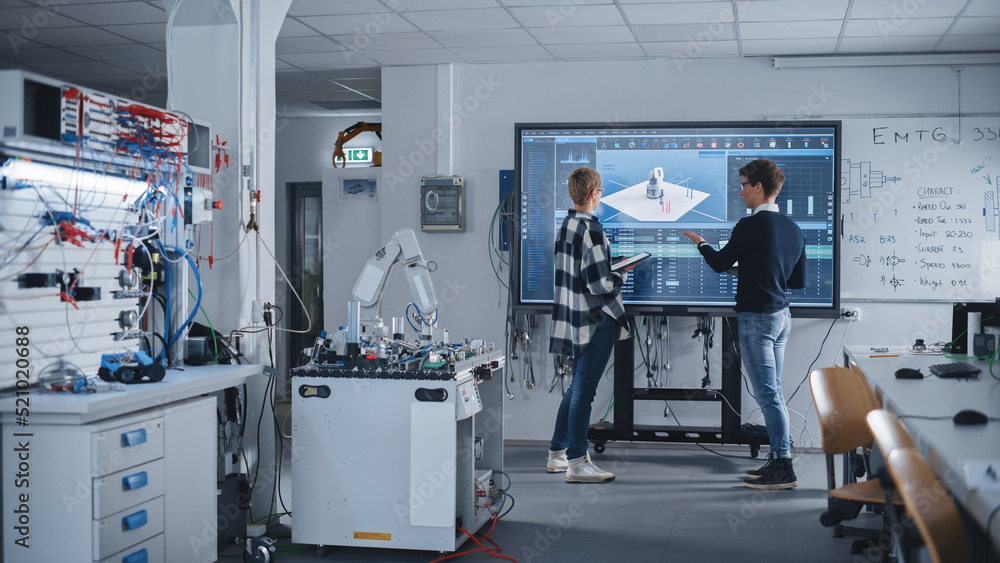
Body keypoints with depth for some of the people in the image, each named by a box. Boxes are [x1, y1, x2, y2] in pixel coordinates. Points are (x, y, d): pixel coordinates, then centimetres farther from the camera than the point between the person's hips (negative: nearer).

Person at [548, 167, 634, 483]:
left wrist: (612, 269, 17)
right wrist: (623, 273, -3)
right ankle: (577, 463, 2)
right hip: (596, 320, -9)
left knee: (577, 388, 18)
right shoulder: (591, 229, -18)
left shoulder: (566, 225, 9)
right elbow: (599, 284, -21)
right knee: (583, 390, -4)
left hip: (574, 318, 9)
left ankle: (557, 454, 25)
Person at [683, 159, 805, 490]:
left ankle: (783, 469, -3)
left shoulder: (751, 226, -15)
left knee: (768, 394, -5)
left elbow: (720, 263, -4)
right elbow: (799, 281, 14)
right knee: (772, 392, 15)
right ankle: (778, 461, 20)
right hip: (782, 315, 9)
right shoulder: (793, 229, 9)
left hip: (756, 317, -9)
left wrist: (700, 243, 14)